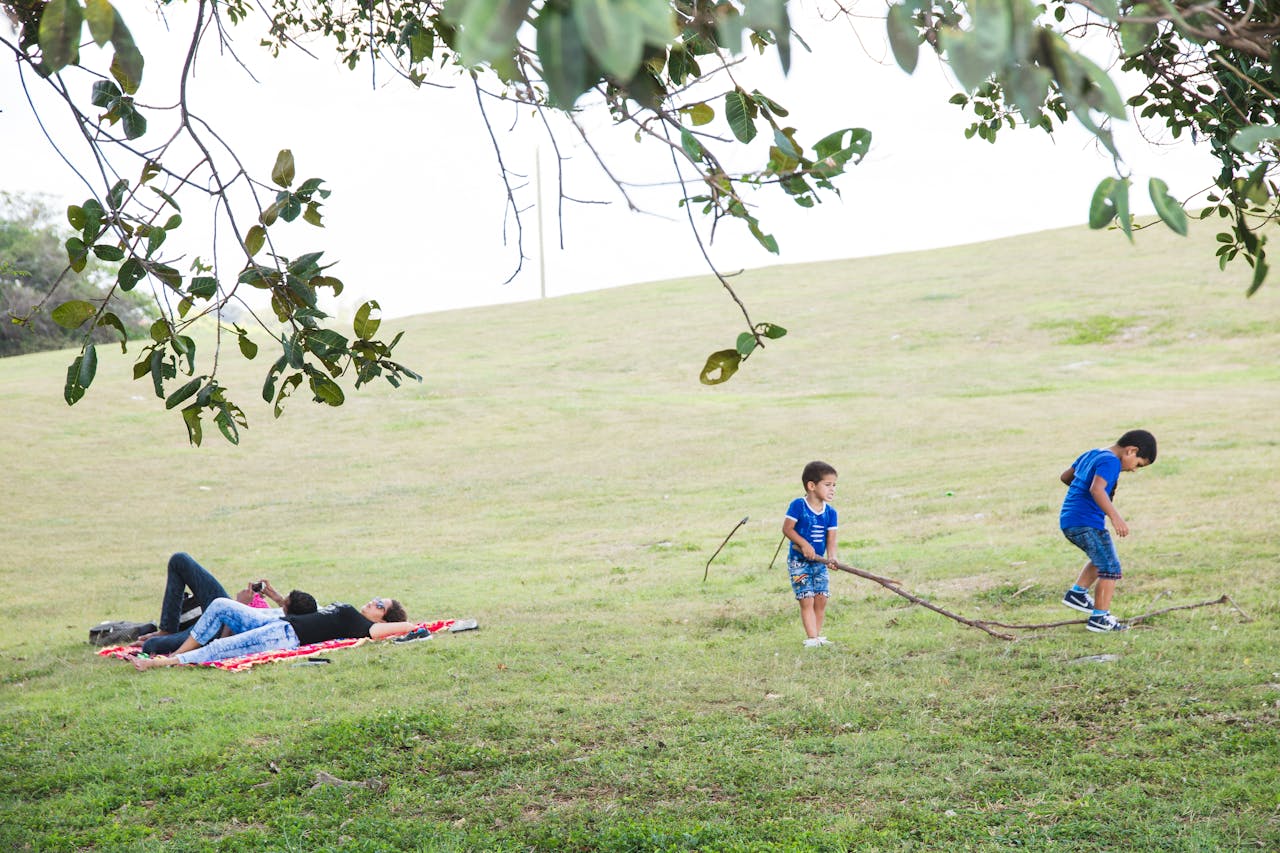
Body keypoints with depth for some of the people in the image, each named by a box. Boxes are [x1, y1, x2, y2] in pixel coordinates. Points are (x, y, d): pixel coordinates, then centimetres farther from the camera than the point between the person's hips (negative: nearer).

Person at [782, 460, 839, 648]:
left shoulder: (830, 512, 1)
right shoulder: (798, 506, -13)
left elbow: (831, 538, -3)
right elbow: (787, 528, -14)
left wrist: (831, 557, -20)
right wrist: (804, 544, -22)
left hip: (819, 562, 5)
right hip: (798, 562, -5)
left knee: (821, 599, 5)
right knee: (807, 601, -6)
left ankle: (817, 636, 16)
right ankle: (812, 638, -5)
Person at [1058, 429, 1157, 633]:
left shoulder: (1090, 455, 17)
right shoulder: (1110, 461, -12)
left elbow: (1065, 476, 27)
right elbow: (1096, 489, -28)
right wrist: (1115, 516, -33)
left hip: (1068, 521, 10)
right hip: (1087, 522, -10)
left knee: (1102, 560, 27)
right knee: (1111, 568, -5)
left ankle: (1077, 593, 24)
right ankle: (1099, 618, -8)